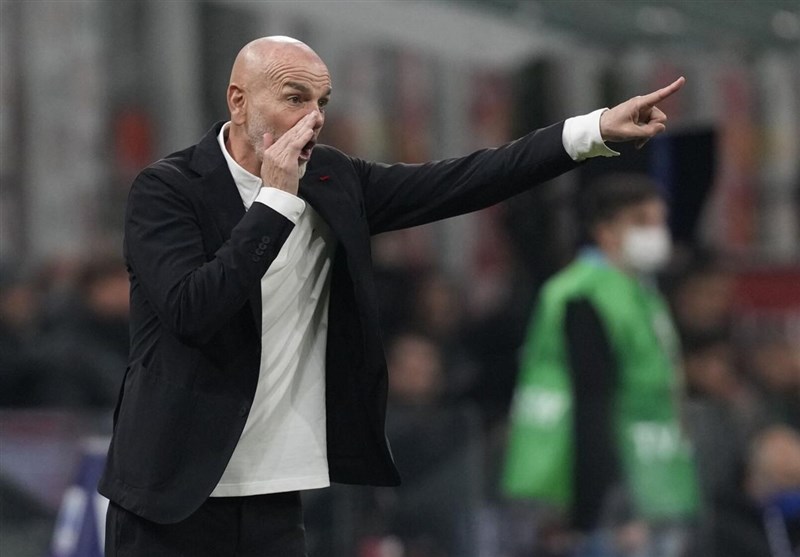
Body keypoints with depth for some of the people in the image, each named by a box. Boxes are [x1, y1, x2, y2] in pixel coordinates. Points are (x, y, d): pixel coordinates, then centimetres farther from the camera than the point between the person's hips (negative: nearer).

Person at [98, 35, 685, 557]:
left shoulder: (333, 182, 6)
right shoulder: (168, 189, -9)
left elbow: (460, 182, 3)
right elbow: (192, 310, -23)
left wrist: (597, 130, -2)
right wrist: (276, 199, -20)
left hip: (278, 497, 5)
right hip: (175, 497, -5)